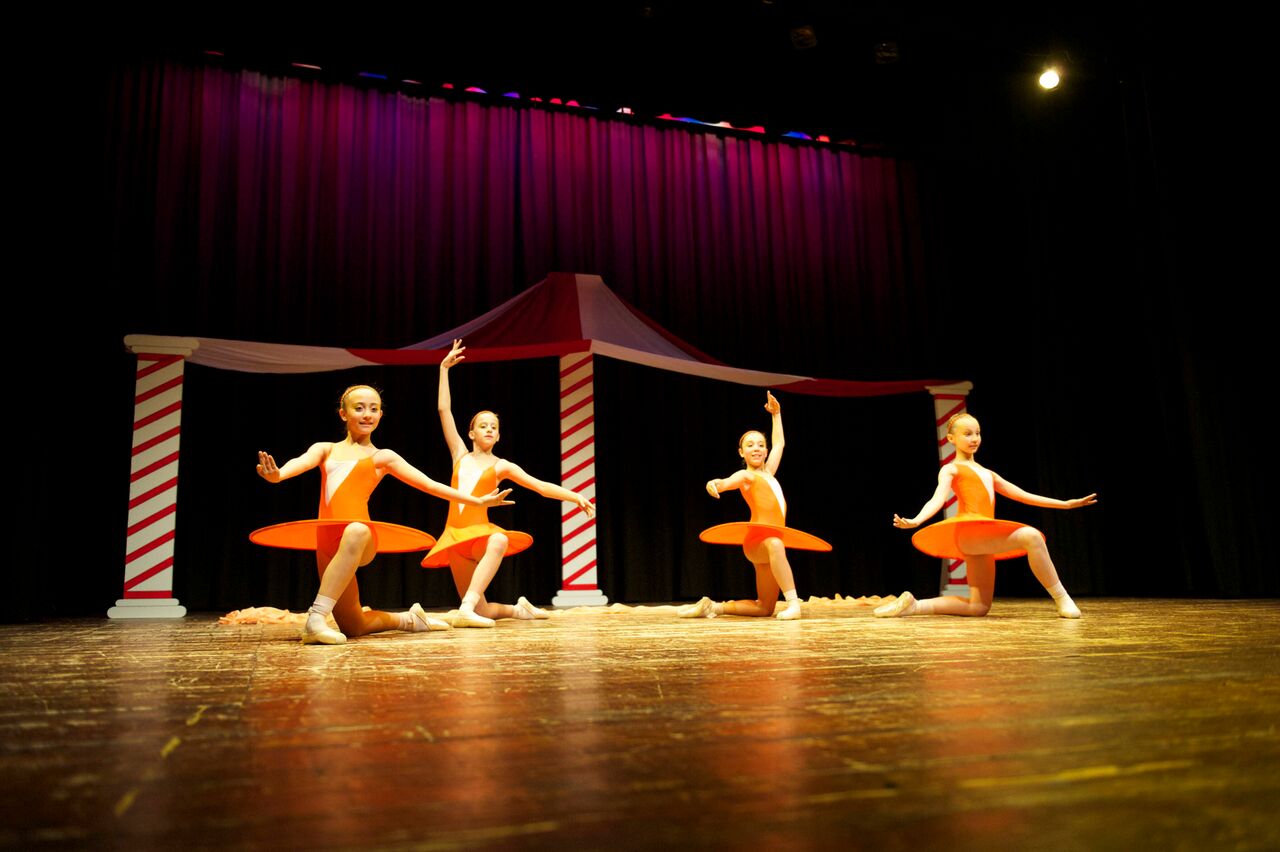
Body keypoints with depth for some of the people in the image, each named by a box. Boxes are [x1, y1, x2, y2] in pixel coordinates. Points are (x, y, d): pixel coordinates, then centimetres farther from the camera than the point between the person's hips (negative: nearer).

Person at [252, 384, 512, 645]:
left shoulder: (382, 457, 13)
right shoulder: (325, 449, 18)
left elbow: (431, 485, 10)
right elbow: (302, 462, -5)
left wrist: (478, 501, 3)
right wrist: (278, 475, -30)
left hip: (359, 535, -3)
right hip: (327, 540, 3)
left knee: (355, 531, -42)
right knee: (353, 627, 3)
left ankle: (316, 618, -38)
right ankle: (407, 619, 32)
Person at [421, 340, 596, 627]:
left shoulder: (501, 466, 9)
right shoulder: (460, 454, 13)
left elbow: (542, 487, 4)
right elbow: (444, 409, 10)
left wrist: (576, 497, -9)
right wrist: (444, 367, 9)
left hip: (481, 531, -2)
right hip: (455, 534, 2)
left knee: (499, 541, -42)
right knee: (481, 611, -3)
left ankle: (466, 609, -44)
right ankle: (517, 609, 27)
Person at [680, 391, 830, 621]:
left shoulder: (767, 473, 21)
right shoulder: (746, 476, 1)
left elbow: (779, 443, 36)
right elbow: (727, 482, -22)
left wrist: (776, 413, 39)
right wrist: (714, 483, -44)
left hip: (771, 544, 8)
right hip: (757, 540, -8)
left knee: (765, 608, 9)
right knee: (775, 544, -44)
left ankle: (712, 607, 16)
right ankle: (792, 601, -44)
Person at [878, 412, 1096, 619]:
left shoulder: (987, 473, 29)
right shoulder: (951, 469, 7)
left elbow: (1024, 495, 28)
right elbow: (937, 499, -10)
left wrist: (1065, 504, 24)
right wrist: (915, 521, -31)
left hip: (985, 538, 8)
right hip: (969, 532, -8)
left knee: (979, 607, 4)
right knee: (1031, 535, -26)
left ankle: (913, 606, 8)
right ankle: (1062, 599, -15)